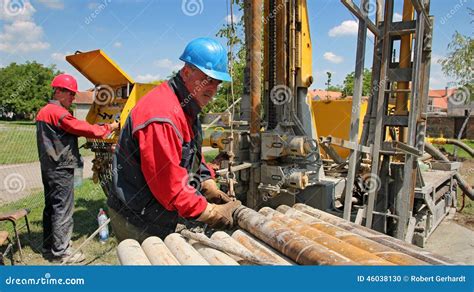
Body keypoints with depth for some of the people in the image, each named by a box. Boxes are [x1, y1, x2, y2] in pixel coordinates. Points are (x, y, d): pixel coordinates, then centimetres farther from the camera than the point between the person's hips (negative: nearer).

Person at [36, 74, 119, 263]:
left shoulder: (43, 112, 16)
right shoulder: (58, 113, -16)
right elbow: (85, 129, -18)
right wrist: (110, 127, -7)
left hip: (48, 167, 10)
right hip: (61, 169, -10)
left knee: (51, 207, 16)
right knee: (63, 210, -3)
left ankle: (49, 247, 27)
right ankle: (60, 251, 4)